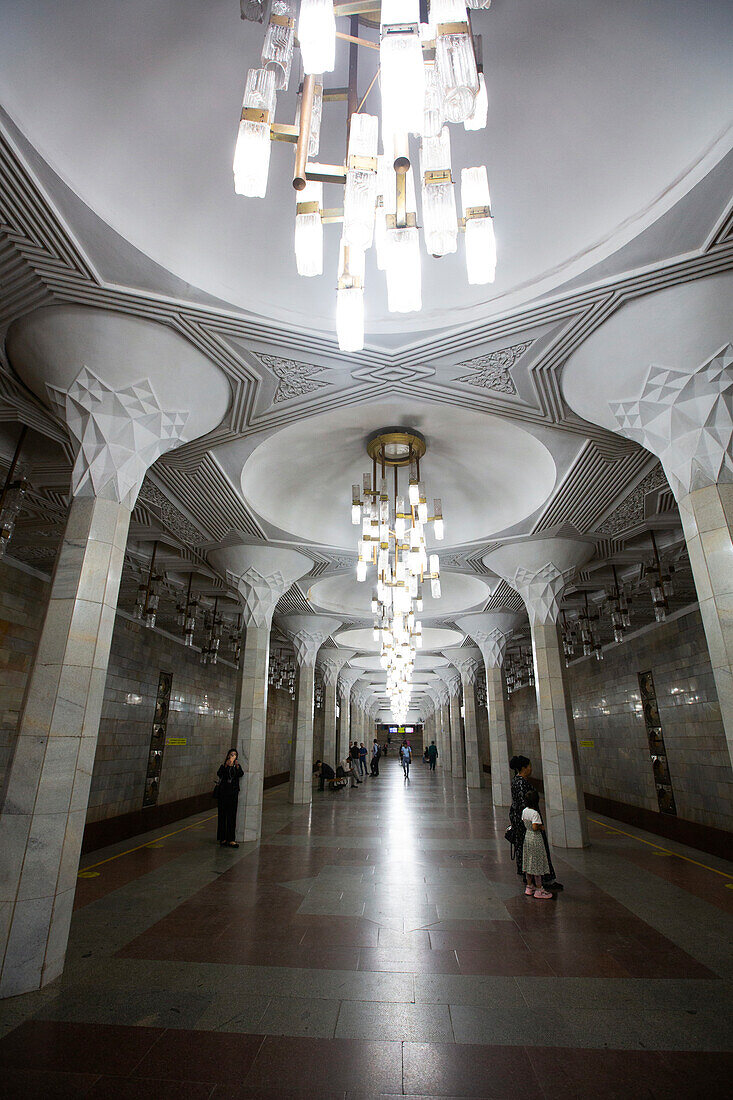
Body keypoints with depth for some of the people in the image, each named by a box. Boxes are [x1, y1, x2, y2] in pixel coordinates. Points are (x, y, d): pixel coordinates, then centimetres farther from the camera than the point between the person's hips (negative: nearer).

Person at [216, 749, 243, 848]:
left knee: (232, 816, 2)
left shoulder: (237, 766, 6)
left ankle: (231, 839, 7)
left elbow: (241, 774, -15)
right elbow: (219, 774, -19)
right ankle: (222, 839, 13)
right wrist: (226, 766, -32)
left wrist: (237, 766, -31)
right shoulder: (223, 766, 2)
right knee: (222, 815, 2)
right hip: (223, 793, -1)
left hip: (233, 794, 1)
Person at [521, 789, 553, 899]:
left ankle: (529, 886, 26)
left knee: (529, 862, 16)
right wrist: (542, 827, -9)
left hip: (527, 837, 8)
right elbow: (535, 827, -26)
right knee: (537, 863, 3)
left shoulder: (524, 811, 2)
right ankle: (539, 889, 12)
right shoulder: (535, 813, -23)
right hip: (536, 839, -8)